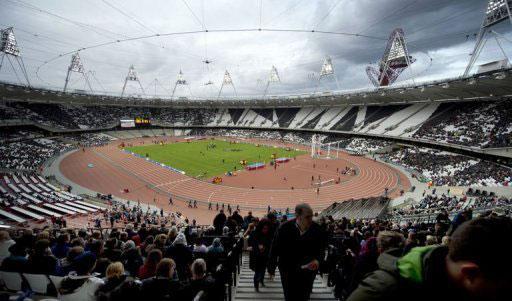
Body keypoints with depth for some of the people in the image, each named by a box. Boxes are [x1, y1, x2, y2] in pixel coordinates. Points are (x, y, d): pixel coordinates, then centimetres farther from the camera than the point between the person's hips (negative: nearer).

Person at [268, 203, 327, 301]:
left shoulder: (317, 229, -17)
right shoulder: (285, 228, -20)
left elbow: (322, 248, -1)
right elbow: (275, 249, -8)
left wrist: (317, 260, -20)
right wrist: (271, 268, 1)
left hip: (308, 270, 1)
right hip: (288, 271, -1)